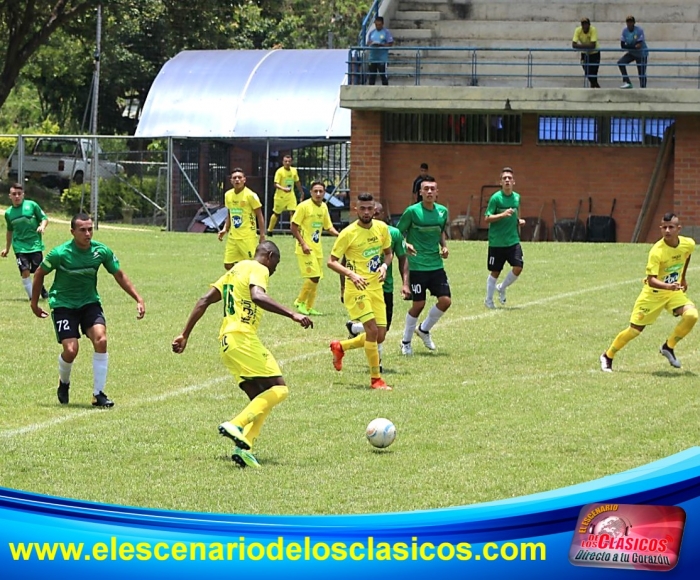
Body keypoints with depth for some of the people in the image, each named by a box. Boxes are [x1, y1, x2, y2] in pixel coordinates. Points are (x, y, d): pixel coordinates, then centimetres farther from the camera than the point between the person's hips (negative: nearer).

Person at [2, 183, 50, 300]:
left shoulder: (32, 205, -3)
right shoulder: (8, 213, 8)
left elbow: (44, 218, 3)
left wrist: (42, 226, -19)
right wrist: (7, 248, 26)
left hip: (35, 245, -2)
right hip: (20, 247, 2)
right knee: (25, 271, -12)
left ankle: (41, 288, 29)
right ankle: (31, 296, -4)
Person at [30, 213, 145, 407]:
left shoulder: (101, 251, -10)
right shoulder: (60, 253, -19)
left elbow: (119, 275, 4)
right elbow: (40, 273, -2)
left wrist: (138, 299, -2)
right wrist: (34, 302, 5)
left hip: (89, 302, 3)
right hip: (63, 304, -3)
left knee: (101, 340, -20)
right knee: (71, 350, -16)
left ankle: (98, 394, -10)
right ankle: (63, 384, 19)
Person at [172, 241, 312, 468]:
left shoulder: (236, 270, 24)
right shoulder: (258, 269, -2)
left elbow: (204, 301, 20)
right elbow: (258, 296, -24)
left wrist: (185, 335, 20)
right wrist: (292, 314, -29)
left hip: (227, 341, 9)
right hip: (243, 337, -9)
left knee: (261, 399, 10)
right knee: (279, 389, -10)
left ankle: (244, 447, -7)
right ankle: (236, 425, -23)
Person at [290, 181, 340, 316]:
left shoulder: (324, 207, 8)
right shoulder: (304, 206, -12)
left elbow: (328, 227, 17)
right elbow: (294, 227, -11)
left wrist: (339, 234, -2)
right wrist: (303, 244, -18)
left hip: (317, 248, 7)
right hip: (306, 249, -7)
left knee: (316, 278, 7)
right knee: (314, 276, -15)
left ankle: (309, 307, 16)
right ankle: (300, 302, 1)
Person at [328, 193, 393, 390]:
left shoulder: (382, 228, 3)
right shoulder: (349, 233, -12)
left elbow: (388, 253, 18)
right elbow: (331, 261, -10)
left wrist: (385, 266, -5)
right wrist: (352, 274, -25)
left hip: (376, 287, 6)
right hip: (357, 288, -6)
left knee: (380, 336, 7)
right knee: (372, 330, -17)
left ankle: (340, 347, 32)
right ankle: (375, 379, -6)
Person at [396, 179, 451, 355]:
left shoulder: (442, 211, 5)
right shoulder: (412, 211, -9)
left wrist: (444, 246, 4)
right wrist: (406, 245, -21)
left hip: (436, 266, 5)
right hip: (417, 266, -5)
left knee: (445, 300, -4)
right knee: (418, 304, -3)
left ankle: (424, 329, 22)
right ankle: (406, 341, 16)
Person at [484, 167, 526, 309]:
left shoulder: (516, 197, 7)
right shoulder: (496, 198, -10)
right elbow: (487, 218, -12)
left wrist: (518, 221, 4)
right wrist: (502, 215, -26)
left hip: (513, 240, 4)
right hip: (496, 242, -4)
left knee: (518, 267, -9)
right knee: (495, 272, 5)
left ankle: (502, 288, 18)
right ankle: (488, 300, 22)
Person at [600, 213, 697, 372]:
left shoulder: (688, 244, -12)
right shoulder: (657, 251, -29)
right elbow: (651, 281, -35)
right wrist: (668, 286, -52)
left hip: (674, 292, 4)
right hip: (653, 293, -4)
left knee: (691, 315, -22)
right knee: (634, 330, -1)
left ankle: (668, 347, 0)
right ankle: (607, 356, 22)